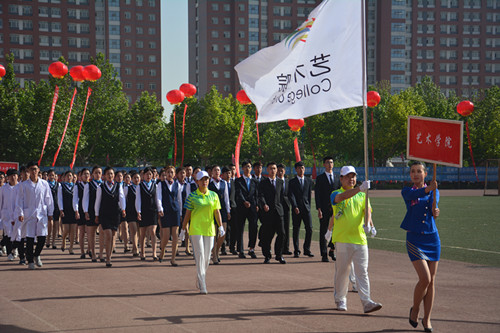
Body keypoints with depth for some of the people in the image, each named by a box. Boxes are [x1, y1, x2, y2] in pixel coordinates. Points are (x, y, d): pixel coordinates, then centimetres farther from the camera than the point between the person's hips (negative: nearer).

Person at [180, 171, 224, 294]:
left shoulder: (213, 195, 7)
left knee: (207, 257, 8)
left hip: (209, 229, 3)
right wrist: (183, 229, 6)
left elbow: (217, 212, 7)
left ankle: (199, 280, 29)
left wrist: (220, 226, -4)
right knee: (200, 256, -9)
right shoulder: (192, 196, 0)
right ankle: (202, 286, -9)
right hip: (196, 229, -3)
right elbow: (187, 214, 5)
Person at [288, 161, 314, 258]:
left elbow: (309, 195, 16)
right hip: (296, 209, -2)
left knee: (309, 229, -5)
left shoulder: (309, 181, 12)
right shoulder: (292, 182, 3)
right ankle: (296, 251, 7)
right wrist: (295, 207, -16)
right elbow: (291, 196, -5)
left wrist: (308, 206, 12)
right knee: (296, 230, 1)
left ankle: (307, 249, 6)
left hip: (306, 208, 2)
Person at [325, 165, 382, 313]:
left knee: (362, 272, -1)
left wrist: (367, 224, -22)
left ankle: (366, 302, -5)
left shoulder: (362, 195, 13)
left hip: (360, 239, 2)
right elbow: (341, 197, -22)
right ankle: (340, 300, 20)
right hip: (342, 239, -2)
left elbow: (368, 210, 0)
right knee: (342, 271, 5)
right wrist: (360, 188, -37)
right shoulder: (336, 194, 2)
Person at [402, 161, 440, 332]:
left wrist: (435, 211, -37)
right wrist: (428, 188, -44)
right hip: (414, 239, -3)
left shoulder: (434, 191, 6)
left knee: (431, 281, 4)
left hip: (432, 238, 3)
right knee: (425, 278, -15)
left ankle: (427, 318, 17)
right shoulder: (407, 191, -1)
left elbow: (433, 206, -13)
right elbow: (414, 194, -24)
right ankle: (414, 310, 11)